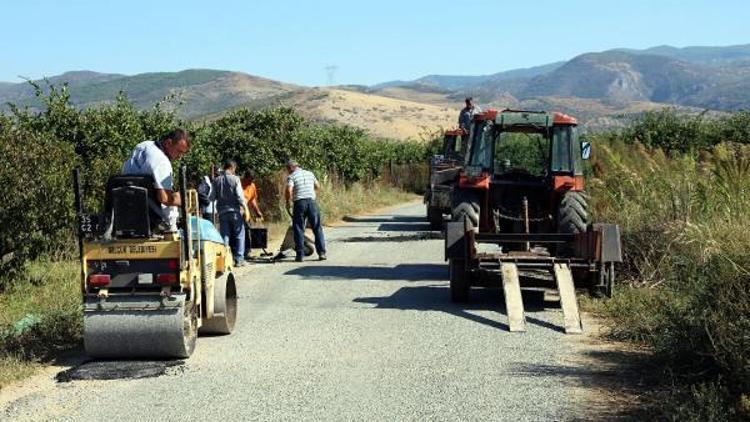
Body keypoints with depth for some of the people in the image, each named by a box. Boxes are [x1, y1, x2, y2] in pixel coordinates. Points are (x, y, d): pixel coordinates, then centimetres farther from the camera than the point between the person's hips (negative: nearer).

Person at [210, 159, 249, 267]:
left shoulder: (216, 180, 4)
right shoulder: (235, 179, -7)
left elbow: (212, 197, 6)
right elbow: (240, 196, -12)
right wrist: (246, 210, -8)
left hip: (222, 212, 3)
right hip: (235, 211, -3)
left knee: (224, 236, 7)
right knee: (239, 236, 6)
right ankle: (239, 259, 3)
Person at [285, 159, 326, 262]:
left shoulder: (291, 176, -1)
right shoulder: (310, 174, 15)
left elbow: (289, 191, -13)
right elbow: (318, 187, 20)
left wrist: (288, 201, 2)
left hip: (299, 203, -3)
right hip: (312, 201, 3)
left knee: (299, 229, 4)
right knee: (317, 228, 8)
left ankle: (300, 254, 2)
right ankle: (321, 252, 4)